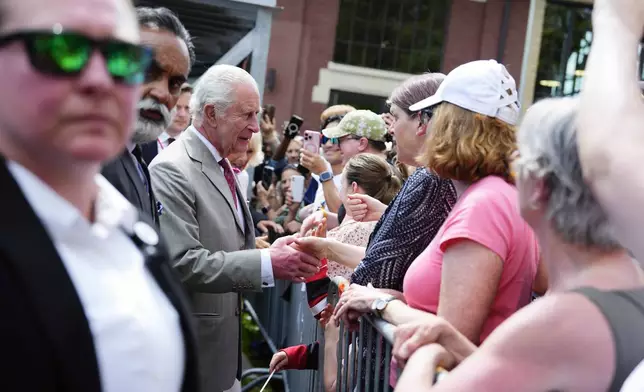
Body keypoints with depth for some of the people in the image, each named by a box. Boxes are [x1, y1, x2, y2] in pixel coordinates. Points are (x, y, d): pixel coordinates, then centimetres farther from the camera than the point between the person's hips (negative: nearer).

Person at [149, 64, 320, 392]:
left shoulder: (222, 165, 12)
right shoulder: (172, 170, -18)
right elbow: (181, 263, -25)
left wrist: (271, 252, -2)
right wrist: (266, 264, -28)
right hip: (193, 347, -9)